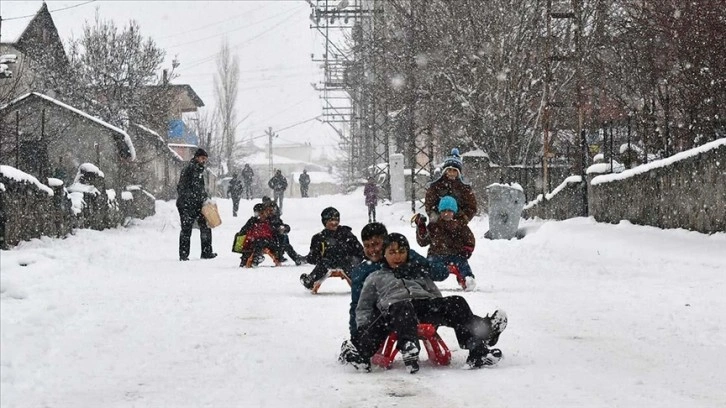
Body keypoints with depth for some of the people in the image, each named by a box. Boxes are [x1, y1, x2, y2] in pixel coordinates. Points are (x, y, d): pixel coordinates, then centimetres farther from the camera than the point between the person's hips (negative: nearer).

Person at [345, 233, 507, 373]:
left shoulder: (418, 271, 37)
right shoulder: (375, 278, 31)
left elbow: (435, 294, 31)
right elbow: (364, 308, 25)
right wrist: (363, 328, 4)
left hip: (426, 303, 3)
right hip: (394, 308, -3)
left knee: (456, 302, -26)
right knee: (403, 309, -42)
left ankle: (477, 352, -45)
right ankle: (409, 349, -66)